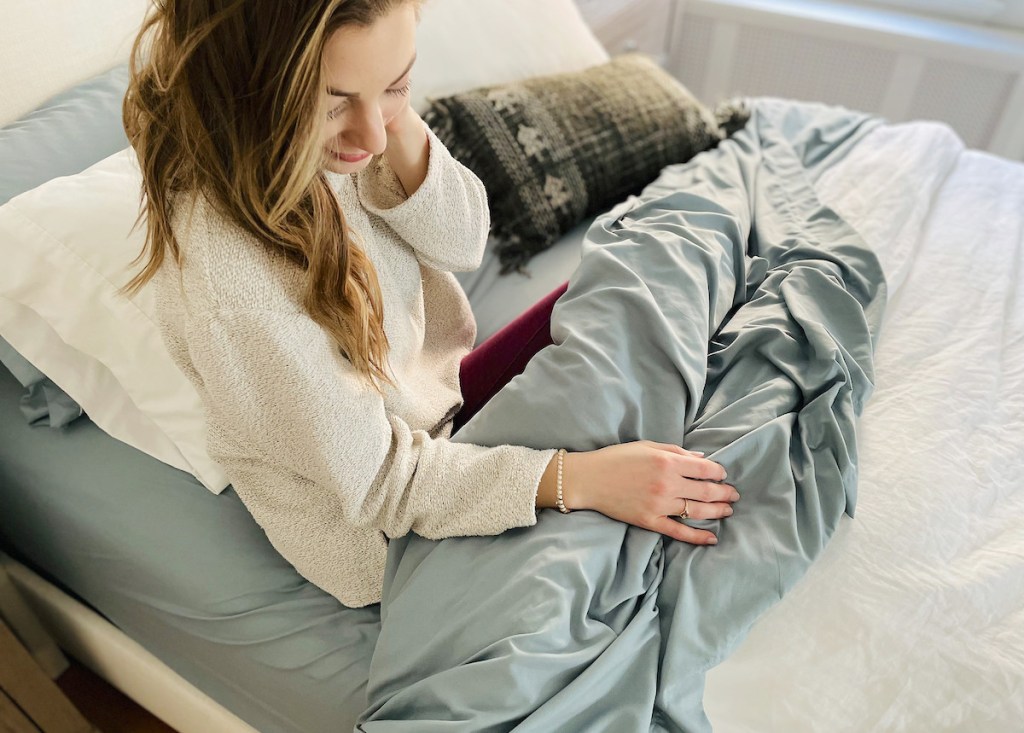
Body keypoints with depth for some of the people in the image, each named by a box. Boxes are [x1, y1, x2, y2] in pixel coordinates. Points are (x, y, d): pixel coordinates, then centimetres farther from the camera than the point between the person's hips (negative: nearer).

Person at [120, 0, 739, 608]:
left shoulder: (320, 133, -17)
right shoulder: (228, 279, -38)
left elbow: (462, 245, -9)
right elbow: (376, 482, -26)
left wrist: (403, 131, -27)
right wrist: (579, 480, -31)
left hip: (433, 398, 6)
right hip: (380, 533, -6)